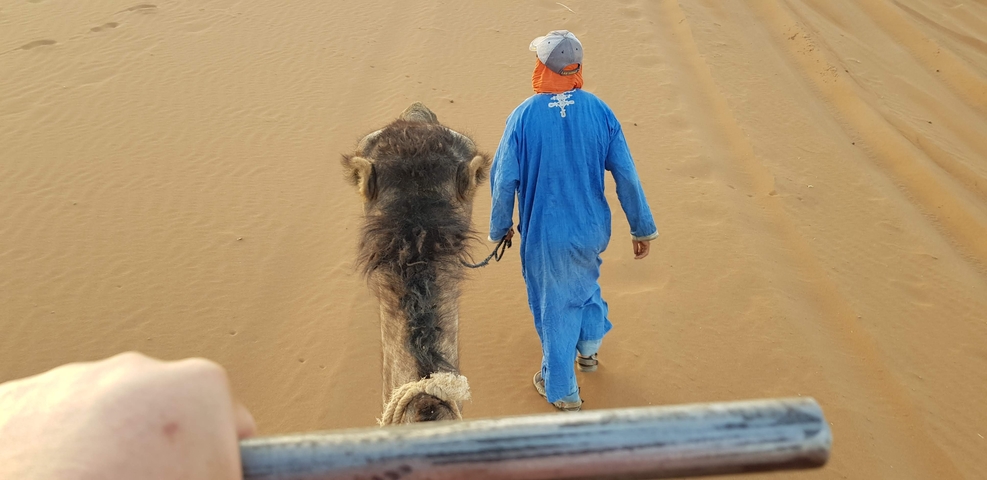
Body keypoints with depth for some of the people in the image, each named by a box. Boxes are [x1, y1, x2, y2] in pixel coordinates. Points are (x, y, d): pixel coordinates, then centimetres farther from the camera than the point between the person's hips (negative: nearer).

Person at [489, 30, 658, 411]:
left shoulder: (523, 116, -18)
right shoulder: (600, 111, -10)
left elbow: (504, 179, -13)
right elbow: (626, 175, -7)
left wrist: (500, 227, 4)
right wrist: (643, 228, 4)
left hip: (544, 237, -3)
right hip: (591, 232, 3)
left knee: (555, 311, 14)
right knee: (586, 284, 32)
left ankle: (561, 391, 33)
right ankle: (588, 351, 51)